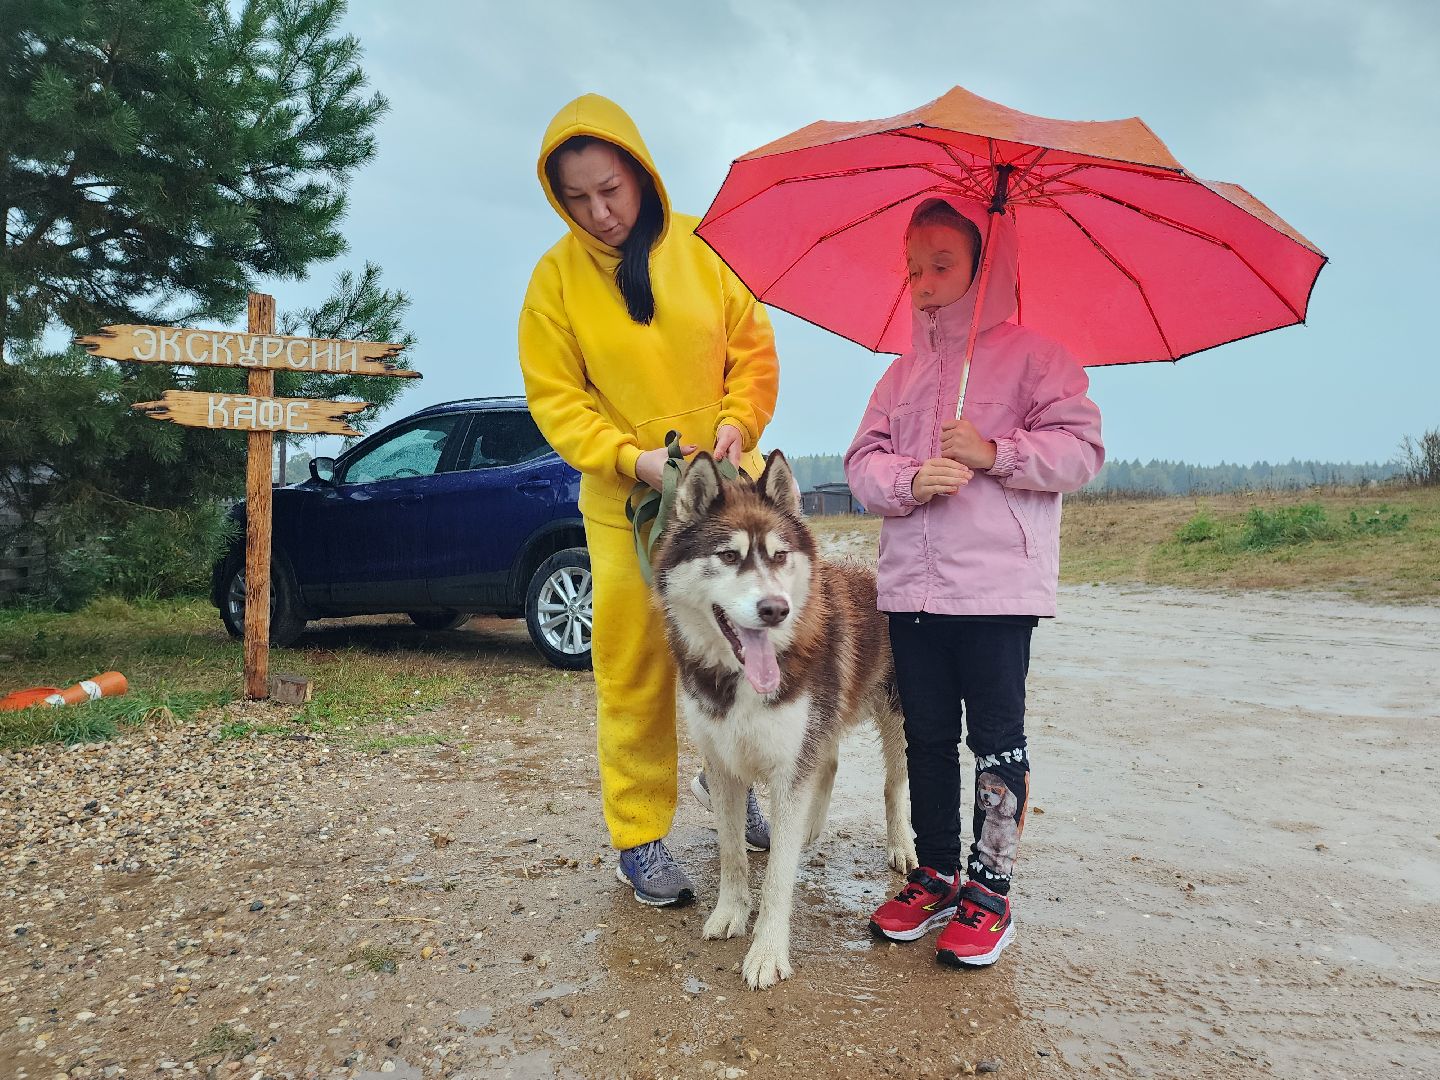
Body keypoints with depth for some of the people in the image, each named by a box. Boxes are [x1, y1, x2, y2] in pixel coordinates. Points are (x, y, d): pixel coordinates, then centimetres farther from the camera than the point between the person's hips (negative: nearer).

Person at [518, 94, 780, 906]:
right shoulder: (557, 276, -2)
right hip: (627, 502, -1)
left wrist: (737, 422, -13)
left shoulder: (704, 249, 0)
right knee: (635, 669, 2)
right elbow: (554, 396, -3)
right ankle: (640, 836, 15)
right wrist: (632, 456, -17)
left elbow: (753, 348, 5)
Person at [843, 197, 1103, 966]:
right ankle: (935, 877, 24)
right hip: (911, 585, 5)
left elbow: (1081, 448, -5)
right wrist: (910, 480, -11)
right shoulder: (902, 374, 17)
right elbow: (863, 461, 9)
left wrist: (994, 453, -17)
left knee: (995, 736, 1)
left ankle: (990, 889, 12)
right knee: (926, 735, 11)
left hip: (999, 585, -5)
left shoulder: (1032, 355, 2)